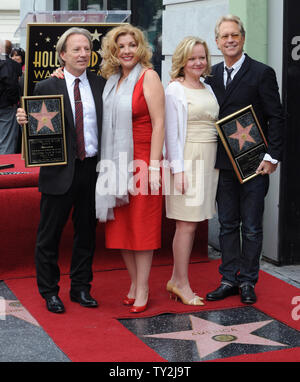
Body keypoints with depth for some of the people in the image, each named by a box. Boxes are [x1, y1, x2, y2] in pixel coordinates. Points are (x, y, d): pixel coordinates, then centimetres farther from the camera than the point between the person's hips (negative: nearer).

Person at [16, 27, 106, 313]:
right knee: (49, 234, 6)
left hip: (93, 169, 3)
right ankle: (49, 292, 21)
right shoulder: (46, 87, -3)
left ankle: (81, 288, 28)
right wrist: (24, 120, -22)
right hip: (60, 171, -3)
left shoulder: (101, 85, 6)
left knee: (86, 231, 13)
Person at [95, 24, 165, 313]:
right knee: (120, 225, 9)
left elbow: (158, 124, -12)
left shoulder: (148, 77, -7)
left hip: (141, 161, -6)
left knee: (142, 224, 1)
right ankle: (134, 282, 21)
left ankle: (142, 289, 10)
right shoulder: (112, 80, 12)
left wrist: (154, 166, -16)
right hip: (116, 163, 6)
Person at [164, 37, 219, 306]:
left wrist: (218, 162, 14)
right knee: (187, 222, -5)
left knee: (190, 222, 9)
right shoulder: (175, 90, -5)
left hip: (207, 161, 7)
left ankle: (176, 280, 17)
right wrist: (177, 169, -14)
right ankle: (182, 283, 5)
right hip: (186, 160, -7)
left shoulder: (208, 89, 16)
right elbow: (171, 132, -9)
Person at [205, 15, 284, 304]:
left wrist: (272, 157, -12)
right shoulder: (212, 75, 10)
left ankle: (248, 281, 16)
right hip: (223, 165, 5)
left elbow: (276, 118, -6)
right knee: (227, 225, 11)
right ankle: (230, 279, 21)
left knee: (251, 228, 4)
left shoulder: (262, 73, -5)